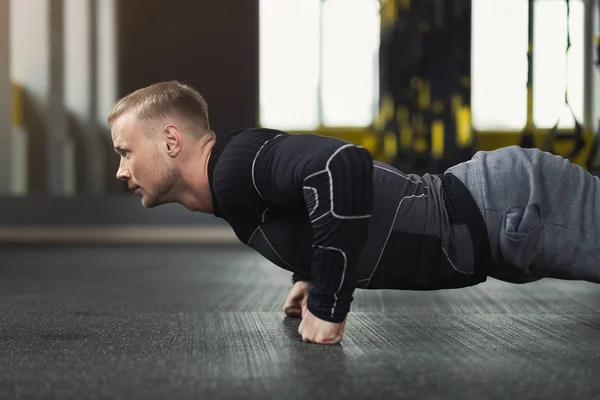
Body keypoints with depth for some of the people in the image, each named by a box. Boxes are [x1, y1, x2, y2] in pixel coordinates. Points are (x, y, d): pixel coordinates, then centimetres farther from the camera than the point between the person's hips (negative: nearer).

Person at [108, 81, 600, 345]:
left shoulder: (237, 164, -21)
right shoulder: (230, 184, 10)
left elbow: (341, 164, -40)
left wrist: (328, 306, -30)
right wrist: (308, 276, 21)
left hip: (509, 205, -9)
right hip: (492, 211, 9)